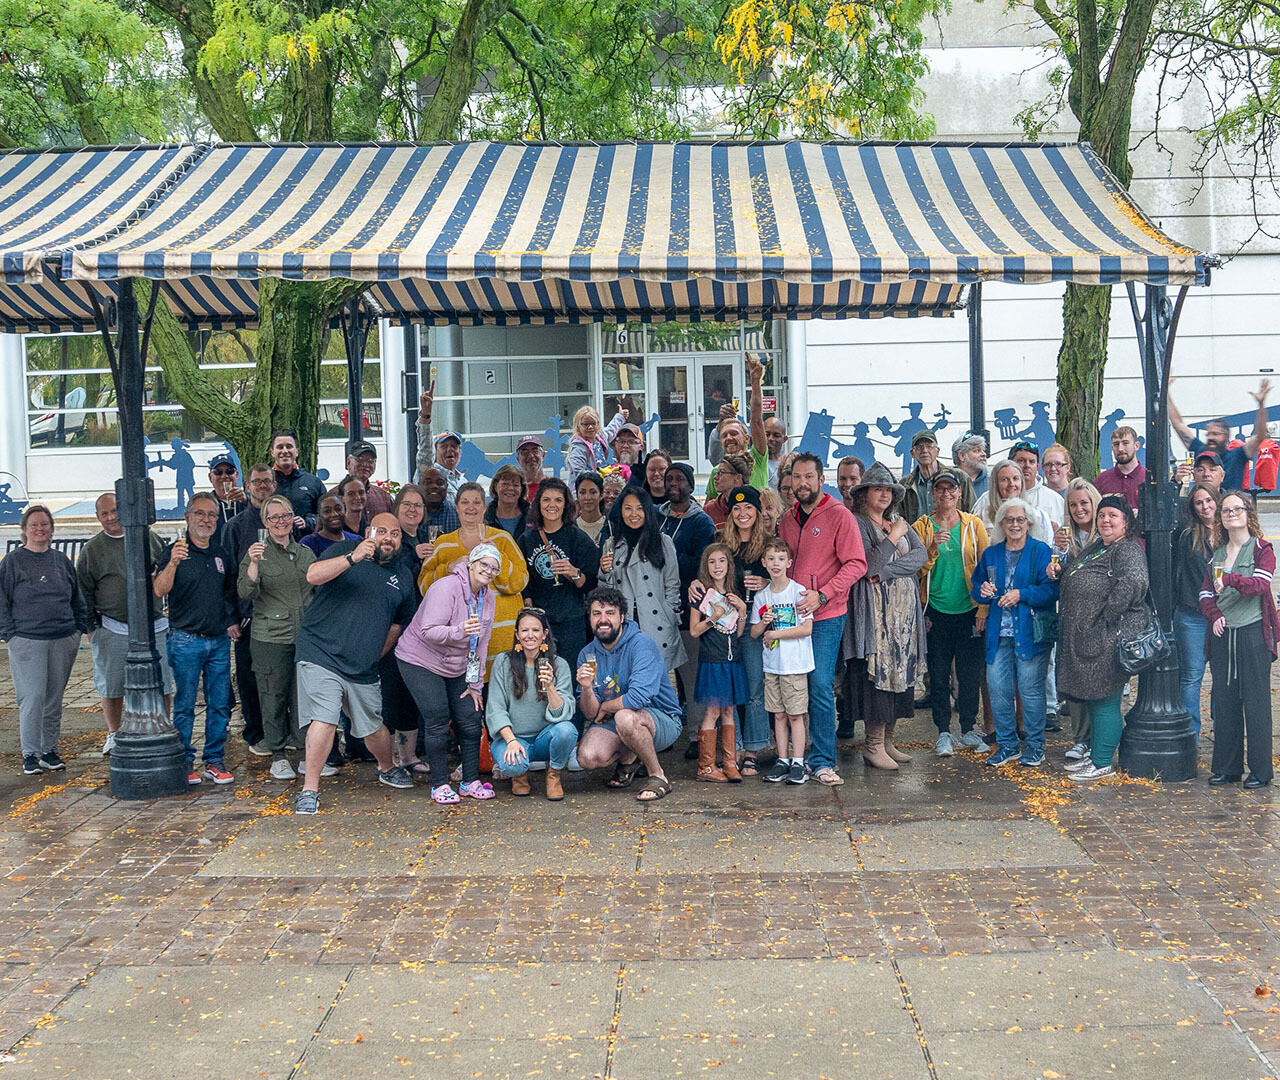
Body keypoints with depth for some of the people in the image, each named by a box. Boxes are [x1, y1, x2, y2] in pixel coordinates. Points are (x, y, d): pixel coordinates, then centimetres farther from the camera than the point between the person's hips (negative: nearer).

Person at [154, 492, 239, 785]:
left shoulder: (221, 555, 13)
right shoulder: (174, 551, -4)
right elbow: (159, 590, -18)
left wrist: (233, 620, 12)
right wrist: (172, 563, -34)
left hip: (219, 641, 5)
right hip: (186, 641, -5)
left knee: (220, 705, 5)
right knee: (185, 705, 0)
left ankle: (214, 761, 13)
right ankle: (185, 762, 10)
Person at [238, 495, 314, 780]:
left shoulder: (306, 553, 12)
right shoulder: (257, 552, -1)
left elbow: (318, 592, 22)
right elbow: (246, 593, -14)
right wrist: (253, 564, -28)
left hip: (305, 636, 3)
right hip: (270, 638, -3)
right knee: (273, 696, 3)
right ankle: (277, 755, 14)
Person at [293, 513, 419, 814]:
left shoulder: (401, 579, 13)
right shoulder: (344, 551, 0)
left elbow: (399, 623, 24)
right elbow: (313, 575, -19)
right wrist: (353, 558, -29)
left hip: (363, 668, 5)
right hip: (321, 654, -5)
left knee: (373, 727, 14)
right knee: (324, 718, -18)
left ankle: (388, 769, 43)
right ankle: (310, 789, -9)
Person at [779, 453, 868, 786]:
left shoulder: (839, 515, -5)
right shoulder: (788, 518, 14)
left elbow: (856, 564, -10)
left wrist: (821, 595, -18)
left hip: (826, 615, -6)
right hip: (791, 614, 6)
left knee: (819, 686, -10)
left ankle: (822, 761, -3)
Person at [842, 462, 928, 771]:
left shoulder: (900, 523, 16)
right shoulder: (856, 523, -3)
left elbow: (921, 556, 1)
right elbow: (867, 566, -16)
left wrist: (886, 571, -12)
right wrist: (893, 537, -10)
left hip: (905, 610, 6)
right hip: (875, 611, -6)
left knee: (900, 671, 6)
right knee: (878, 673, -8)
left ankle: (887, 741, 15)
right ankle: (874, 746, -1)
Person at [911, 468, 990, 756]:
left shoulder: (973, 524, 3)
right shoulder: (922, 526, 2)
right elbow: (918, 570, -2)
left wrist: (983, 611, -1)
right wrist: (932, 548, -21)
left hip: (969, 611, 0)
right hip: (936, 611, 0)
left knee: (969, 673, 6)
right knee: (939, 674, 3)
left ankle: (969, 730, 20)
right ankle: (943, 733, 13)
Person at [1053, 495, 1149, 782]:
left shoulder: (1128, 550, -11)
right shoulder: (1096, 548, 19)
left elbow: (1133, 582, -29)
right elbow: (1078, 580, 33)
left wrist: (1106, 617, -24)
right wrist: (1060, 572, 11)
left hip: (1108, 639, -10)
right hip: (1084, 639, 10)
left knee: (1103, 700, -4)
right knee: (1090, 698, 16)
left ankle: (1103, 763, 4)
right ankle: (1094, 755, 27)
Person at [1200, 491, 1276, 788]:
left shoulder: (1262, 549, -1)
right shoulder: (1217, 554, 14)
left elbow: (1260, 583, -17)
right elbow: (1205, 593, 13)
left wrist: (1230, 579, -33)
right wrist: (1215, 615, -5)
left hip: (1253, 633, -5)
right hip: (1222, 635, 5)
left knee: (1255, 701, -2)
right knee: (1223, 700, 6)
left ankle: (1260, 771, 5)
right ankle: (1227, 767, 15)